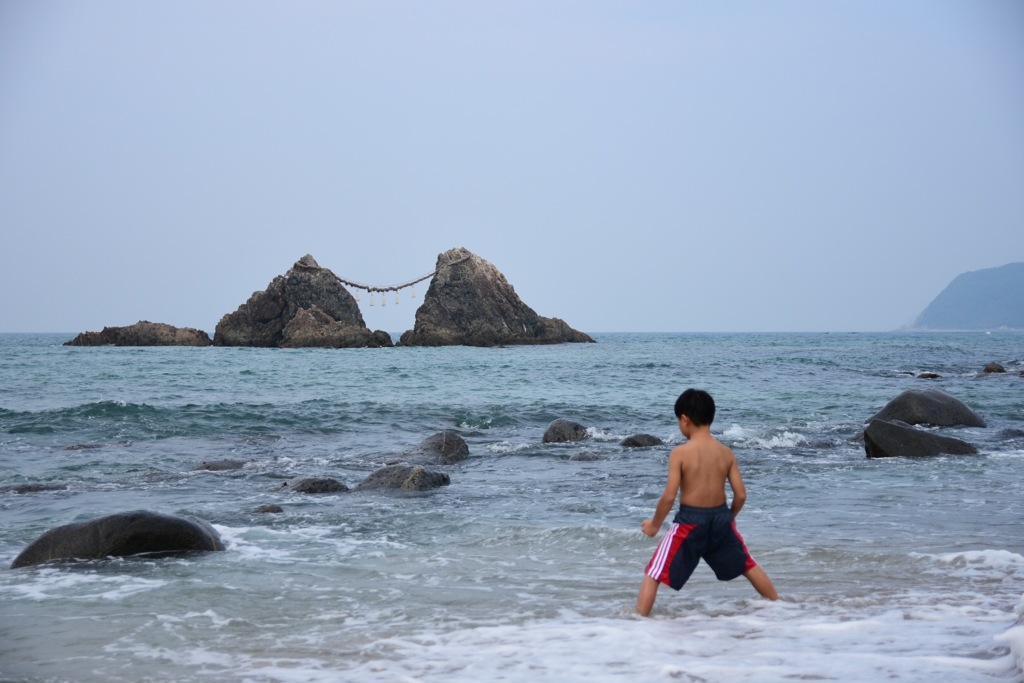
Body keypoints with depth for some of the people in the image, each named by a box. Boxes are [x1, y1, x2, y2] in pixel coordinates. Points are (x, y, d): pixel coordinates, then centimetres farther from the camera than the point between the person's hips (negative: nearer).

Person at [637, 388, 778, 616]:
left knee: (654, 574, 2)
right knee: (748, 565, 27)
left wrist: (654, 524, -2)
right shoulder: (726, 452, -1)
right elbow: (741, 494, 0)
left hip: (690, 521, -5)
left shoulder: (680, 453, -13)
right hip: (720, 517, 5)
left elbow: (669, 496, -17)